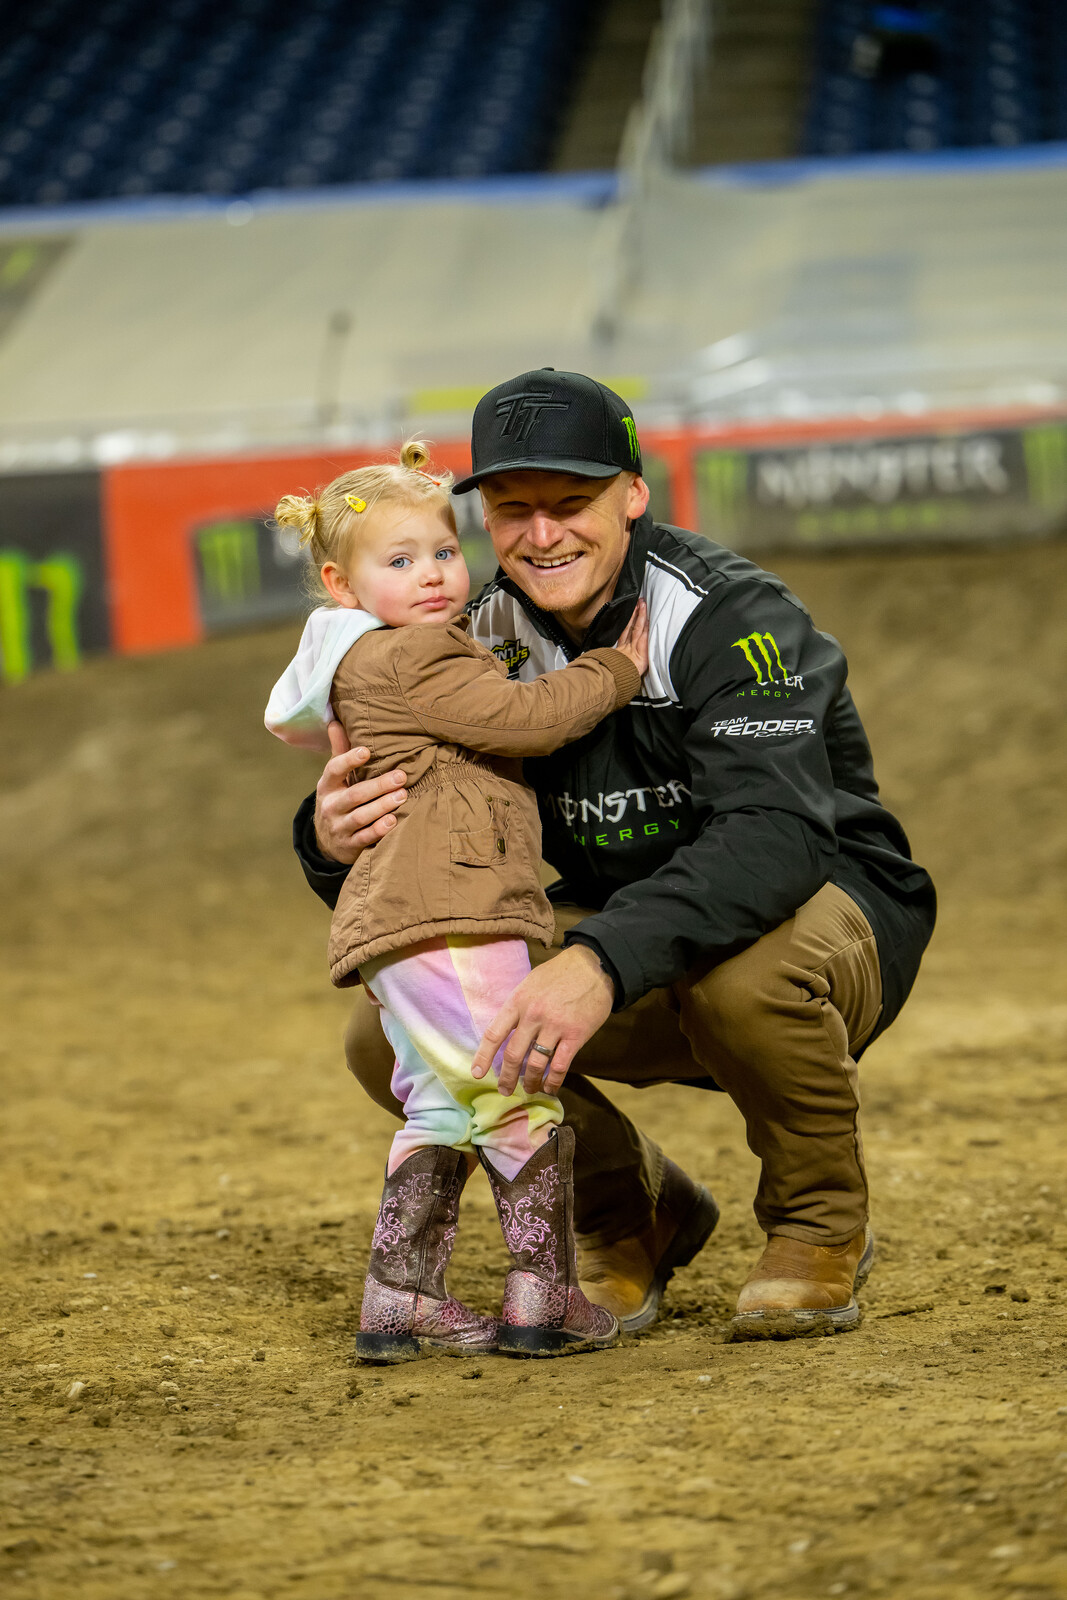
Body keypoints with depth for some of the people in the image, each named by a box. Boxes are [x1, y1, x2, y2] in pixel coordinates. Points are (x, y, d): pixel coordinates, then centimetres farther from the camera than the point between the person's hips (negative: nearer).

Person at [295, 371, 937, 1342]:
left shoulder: (729, 617, -23)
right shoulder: (487, 644, -5)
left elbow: (776, 833, -39)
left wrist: (605, 962, -54)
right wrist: (334, 844, -31)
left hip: (835, 923, -5)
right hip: (633, 982, 5)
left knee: (743, 961, -40)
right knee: (389, 1033, -16)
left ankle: (822, 1227, -9)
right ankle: (633, 1216, 10)